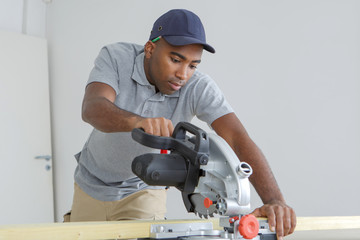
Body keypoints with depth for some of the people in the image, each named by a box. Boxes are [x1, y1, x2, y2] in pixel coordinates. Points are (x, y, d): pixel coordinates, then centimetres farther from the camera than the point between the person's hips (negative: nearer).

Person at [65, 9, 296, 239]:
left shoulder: (199, 88, -24)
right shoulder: (115, 57, -23)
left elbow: (239, 140, -33)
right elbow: (92, 109, -39)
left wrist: (275, 201, -47)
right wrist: (137, 122, -60)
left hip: (144, 190, 0)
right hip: (92, 185, 1)